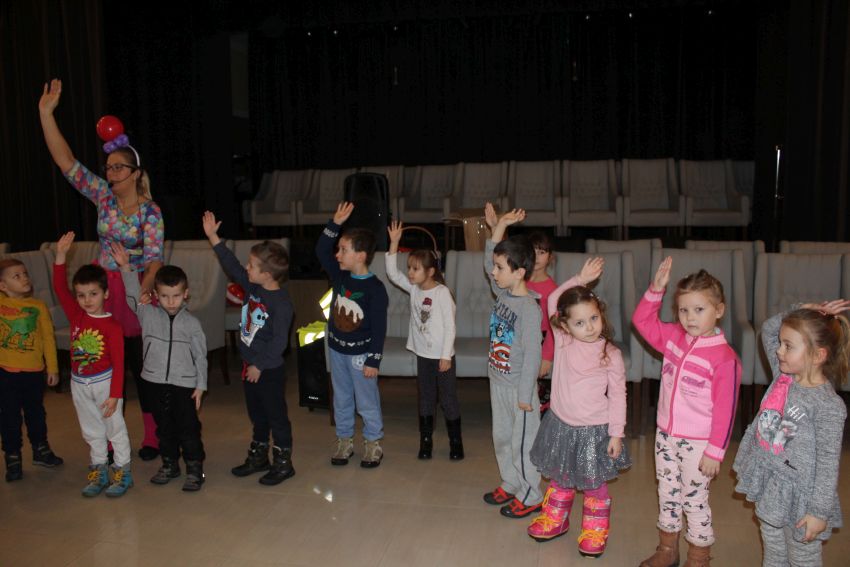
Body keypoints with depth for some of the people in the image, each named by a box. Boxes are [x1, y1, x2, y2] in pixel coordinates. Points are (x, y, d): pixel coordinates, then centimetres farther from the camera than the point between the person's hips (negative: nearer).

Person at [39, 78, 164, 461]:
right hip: (103, 287, 4)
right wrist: (46, 113, -10)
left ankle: (153, 437, 17)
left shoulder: (150, 212, -8)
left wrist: (146, 286, -33)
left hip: (137, 289, -4)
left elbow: (155, 256, -15)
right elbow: (66, 162, -3)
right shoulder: (102, 196, 2)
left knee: (142, 364, 3)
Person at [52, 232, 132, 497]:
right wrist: (60, 255, -18)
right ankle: (98, 471, 30)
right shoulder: (76, 316, -3)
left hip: (104, 382, -5)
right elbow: (60, 289, -9)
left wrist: (115, 394, -18)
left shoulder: (111, 325, -17)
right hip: (79, 383, 5)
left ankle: (123, 472, 19)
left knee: (115, 428, 7)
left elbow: (118, 362, -16)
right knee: (91, 431, 17)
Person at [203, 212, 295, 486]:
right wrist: (213, 237, 8)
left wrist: (259, 365, -18)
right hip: (250, 366, 8)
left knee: (277, 416, 6)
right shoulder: (252, 286, 0)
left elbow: (279, 341, -23)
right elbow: (232, 266, 9)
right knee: (257, 414, 21)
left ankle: (283, 463, 20)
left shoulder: (281, 304, -24)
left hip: (269, 370, -8)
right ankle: (258, 457, 37)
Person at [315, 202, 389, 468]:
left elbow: (379, 327, -17)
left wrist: (373, 360, -16)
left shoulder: (375, 288, -20)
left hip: (361, 353, -6)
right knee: (341, 399, 17)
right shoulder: (339, 276, -3)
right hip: (337, 349, 6)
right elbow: (321, 251, -5)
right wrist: (335, 223, -17)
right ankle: (344, 440, 32)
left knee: (367, 401, 8)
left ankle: (373, 442, 25)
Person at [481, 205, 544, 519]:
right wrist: (500, 224, 1)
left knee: (523, 442, 7)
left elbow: (532, 354, -21)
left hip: (518, 387, -8)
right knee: (501, 437, 20)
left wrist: (525, 395, -18)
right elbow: (488, 260, 11)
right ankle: (510, 484, 38)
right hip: (498, 382, 8)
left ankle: (530, 496, 23)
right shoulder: (503, 293, 0)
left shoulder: (529, 308, -23)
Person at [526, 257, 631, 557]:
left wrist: (616, 433, -8)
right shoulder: (562, 340, -9)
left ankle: (595, 531, 33)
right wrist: (580, 279, -10)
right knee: (560, 478, 21)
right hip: (561, 425, 3)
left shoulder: (611, 354, -15)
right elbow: (553, 300, -3)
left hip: (594, 430, -3)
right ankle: (555, 520, 41)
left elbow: (617, 395, -8)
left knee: (594, 484, 13)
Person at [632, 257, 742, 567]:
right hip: (666, 434, 6)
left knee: (695, 500, 7)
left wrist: (715, 451, -15)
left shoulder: (724, 358, -19)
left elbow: (725, 410, -17)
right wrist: (655, 289, -4)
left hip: (697, 443, -6)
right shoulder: (673, 337, -1)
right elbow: (642, 320, 10)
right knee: (667, 494, 19)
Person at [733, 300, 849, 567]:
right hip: (768, 487, 7)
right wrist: (802, 313, -7)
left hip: (799, 495, -7)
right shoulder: (783, 375, -4)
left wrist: (820, 511, -18)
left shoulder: (829, 405, -24)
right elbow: (767, 329, 6)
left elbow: (828, 462, -20)